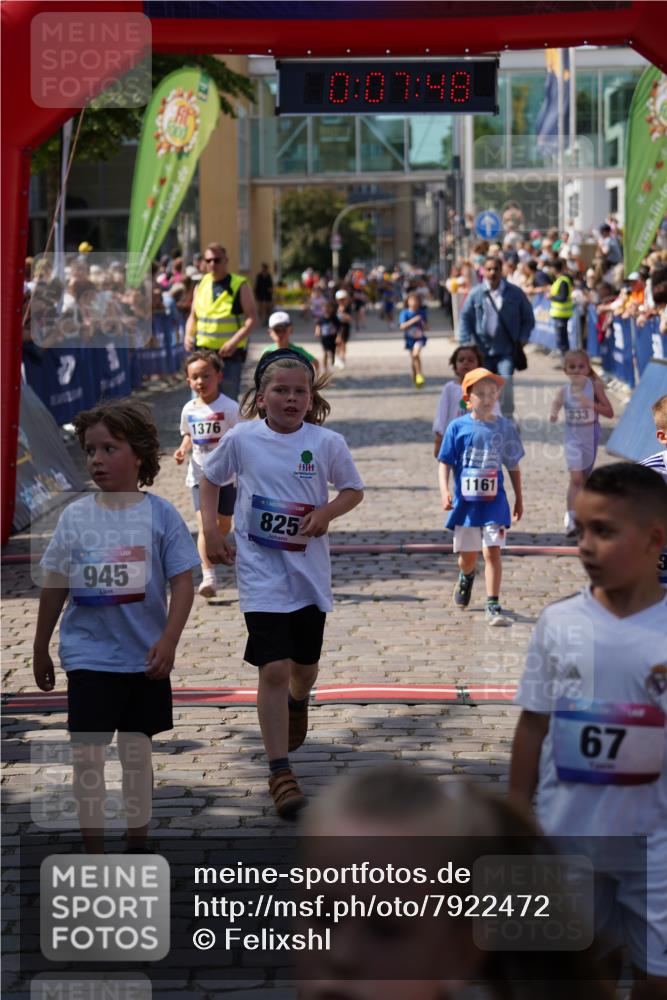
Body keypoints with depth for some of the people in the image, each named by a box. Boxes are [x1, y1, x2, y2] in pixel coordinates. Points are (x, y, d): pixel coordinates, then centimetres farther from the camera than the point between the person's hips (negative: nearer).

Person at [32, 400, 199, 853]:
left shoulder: (161, 514, -6)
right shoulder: (75, 516, -1)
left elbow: (182, 582, -7)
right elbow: (55, 587, 7)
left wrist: (168, 641, -19)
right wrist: (41, 650, 11)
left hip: (145, 658, 0)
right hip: (89, 657, 0)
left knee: (137, 750, 12)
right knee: (88, 754, -4)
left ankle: (138, 847, 27)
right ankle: (95, 858, 3)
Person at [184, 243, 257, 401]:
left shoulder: (239, 286, -5)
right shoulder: (201, 286, 9)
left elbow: (252, 318, -9)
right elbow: (193, 316, 18)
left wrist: (234, 342, -21)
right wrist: (188, 335, -2)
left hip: (230, 353, -4)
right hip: (203, 352, 4)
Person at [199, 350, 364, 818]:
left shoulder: (328, 443, -5)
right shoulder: (241, 439, -4)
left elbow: (354, 491, 8)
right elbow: (211, 478, 13)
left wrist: (327, 512, -12)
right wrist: (211, 529, 3)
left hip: (310, 569, 2)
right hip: (260, 569, -2)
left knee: (305, 665, 17)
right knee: (274, 668, -12)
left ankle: (297, 702, 55)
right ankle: (280, 772, -6)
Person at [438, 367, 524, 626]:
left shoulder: (504, 427, 2)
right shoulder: (458, 427, -3)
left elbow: (513, 465, 11)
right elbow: (445, 462, -1)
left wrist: (519, 498, 14)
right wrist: (445, 491, -16)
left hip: (494, 501, 0)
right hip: (465, 500, 0)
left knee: (492, 551, -11)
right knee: (467, 554, 13)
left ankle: (493, 607, -9)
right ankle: (466, 577, 49)